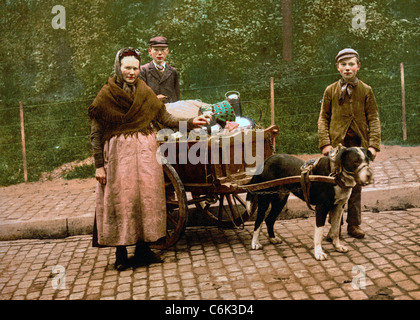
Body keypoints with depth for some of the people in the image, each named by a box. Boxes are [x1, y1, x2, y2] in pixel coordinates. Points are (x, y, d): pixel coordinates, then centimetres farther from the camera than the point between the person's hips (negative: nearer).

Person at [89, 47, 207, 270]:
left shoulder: (145, 93, 9)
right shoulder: (106, 95, -2)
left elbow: (165, 118, 8)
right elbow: (96, 134, -3)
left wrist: (190, 122, -5)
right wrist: (99, 165, -7)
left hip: (145, 153, 4)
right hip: (119, 155, -3)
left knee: (147, 197, 4)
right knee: (121, 200, -2)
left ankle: (143, 249, 16)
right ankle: (121, 254, 8)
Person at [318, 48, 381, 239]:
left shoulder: (366, 91, 6)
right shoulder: (330, 91, 6)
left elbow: (373, 119, 5)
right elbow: (323, 118, 6)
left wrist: (373, 144, -6)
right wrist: (325, 143, -6)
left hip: (359, 145, 1)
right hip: (337, 144, 0)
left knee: (356, 186, 7)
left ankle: (354, 224, 18)